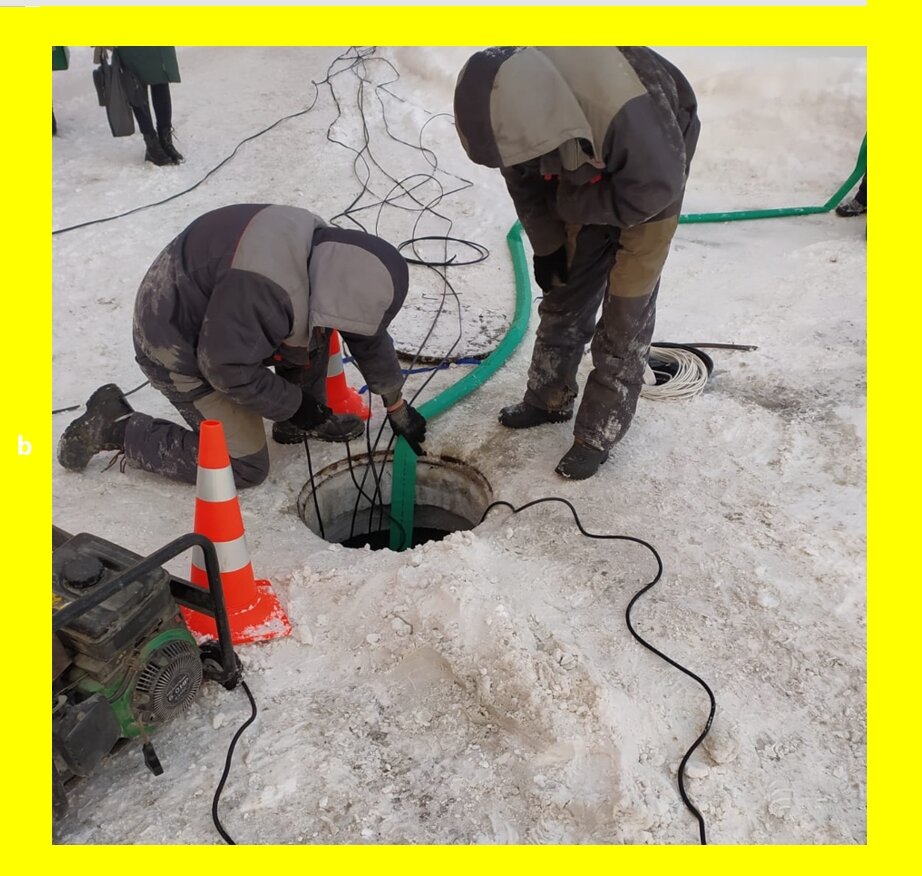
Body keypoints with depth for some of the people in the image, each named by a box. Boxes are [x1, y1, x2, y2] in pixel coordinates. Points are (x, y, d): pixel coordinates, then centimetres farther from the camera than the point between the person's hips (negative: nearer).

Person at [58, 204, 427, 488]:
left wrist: (397, 406, 10)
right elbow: (228, 369, -28)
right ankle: (113, 426, 2)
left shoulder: (327, 251, -9)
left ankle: (303, 423, 13)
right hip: (179, 349, -8)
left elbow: (369, 336, 3)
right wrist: (294, 403, -15)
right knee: (246, 466, -4)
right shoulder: (259, 290, -39)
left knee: (314, 327, -2)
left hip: (219, 320, 8)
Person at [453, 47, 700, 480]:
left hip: (651, 175, -5)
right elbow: (525, 183, -6)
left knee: (625, 313, -5)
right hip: (586, 181, 6)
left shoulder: (624, 109, -43)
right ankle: (549, 398, 28)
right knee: (564, 292, 10)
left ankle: (598, 434, 6)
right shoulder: (517, 102, -24)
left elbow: (654, 187, -28)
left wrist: (568, 203, -21)